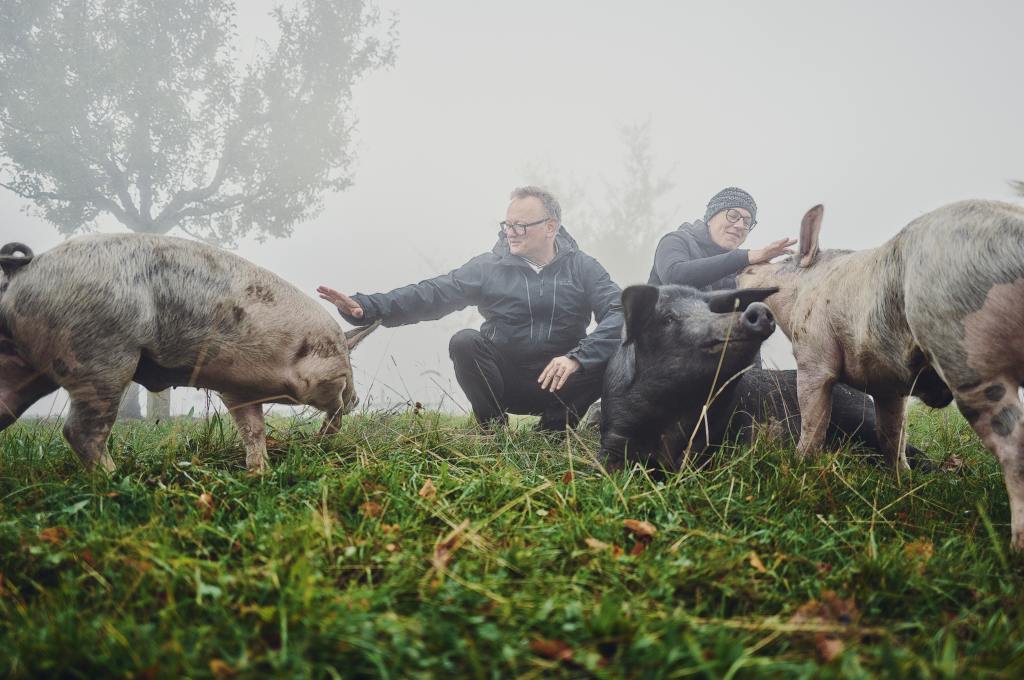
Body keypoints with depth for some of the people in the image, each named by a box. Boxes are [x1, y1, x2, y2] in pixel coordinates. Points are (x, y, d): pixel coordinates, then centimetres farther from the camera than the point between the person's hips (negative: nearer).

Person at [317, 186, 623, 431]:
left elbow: (619, 313, -13)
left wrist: (576, 358, -30)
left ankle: (554, 426, -6)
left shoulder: (582, 268, 0)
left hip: (560, 387, 0)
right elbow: (432, 294, -8)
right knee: (464, 342, -26)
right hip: (504, 384, 0)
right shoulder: (489, 267, 1)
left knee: (614, 356, -26)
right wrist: (367, 307, -22)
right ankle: (493, 427, -8)